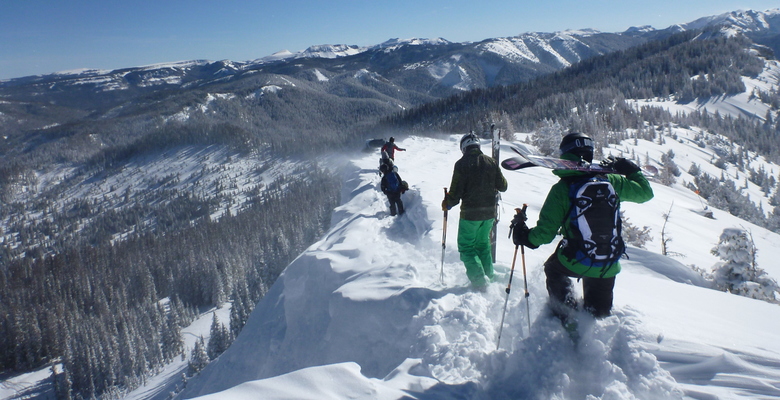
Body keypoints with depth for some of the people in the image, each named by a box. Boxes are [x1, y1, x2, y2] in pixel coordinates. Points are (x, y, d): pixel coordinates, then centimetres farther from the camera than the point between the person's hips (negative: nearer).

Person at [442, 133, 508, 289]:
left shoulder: (462, 164, -11)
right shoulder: (491, 162, 2)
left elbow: (456, 192, -14)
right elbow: (503, 186, 7)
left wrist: (447, 203, 5)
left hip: (470, 214, -5)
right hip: (489, 212, 5)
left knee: (466, 247, 7)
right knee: (483, 244, 23)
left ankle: (479, 280, -2)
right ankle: (488, 275, 27)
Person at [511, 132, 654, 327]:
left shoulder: (561, 189, -14)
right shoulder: (610, 181, -6)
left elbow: (545, 233, -13)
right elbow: (645, 192, 13)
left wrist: (523, 235, 5)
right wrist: (632, 170, 29)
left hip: (574, 262, -3)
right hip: (608, 266, 3)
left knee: (552, 268, 31)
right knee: (599, 311, 28)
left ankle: (564, 315, 26)